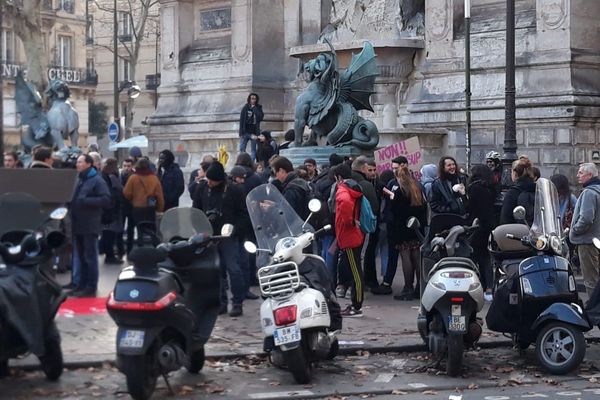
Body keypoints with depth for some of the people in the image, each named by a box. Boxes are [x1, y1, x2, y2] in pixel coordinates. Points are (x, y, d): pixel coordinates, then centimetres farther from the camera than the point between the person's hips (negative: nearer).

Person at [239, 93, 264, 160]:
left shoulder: (258, 108, 5)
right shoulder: (246, 107, 3)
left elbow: (260, 117, -13)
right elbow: (241, 120, 0)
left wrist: (254, 108, -11)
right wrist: (241, 132, -6)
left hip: (254, 133, 0)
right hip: (245, 132, 0)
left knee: (253, 150, 1)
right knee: (242, 149, -3)